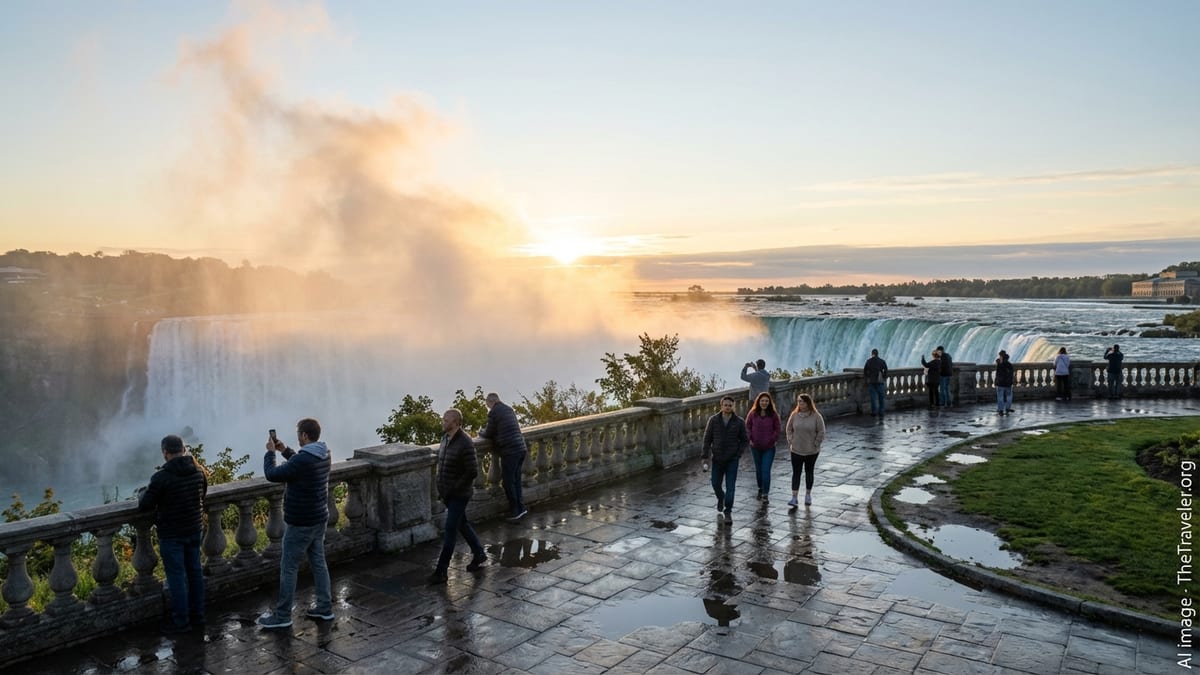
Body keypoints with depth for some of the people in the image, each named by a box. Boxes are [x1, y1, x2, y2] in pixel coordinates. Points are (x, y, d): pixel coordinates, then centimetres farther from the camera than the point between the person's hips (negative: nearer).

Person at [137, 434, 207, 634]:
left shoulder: (161, 477, -20)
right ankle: (197, 614, 27)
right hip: (195, 529, 6)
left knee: (176, 576, 3)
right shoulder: (199, 471, -2)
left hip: (171, 534, -6)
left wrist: (142, 492, 9)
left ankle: (181, 621, 11)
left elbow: (144, 505, -11)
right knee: (195, 570, 16)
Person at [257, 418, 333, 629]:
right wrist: (285, 450, 14)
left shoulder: (302, 460, -26)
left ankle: (282, 615, 14)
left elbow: (272, 475, -19)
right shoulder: (324, 455, 1)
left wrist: (270, 452, -5)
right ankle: (325, 607, 24)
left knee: (289, 568, 4)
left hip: (300, 523, -8)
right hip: (319, 519, 8)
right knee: (319, 563, 16)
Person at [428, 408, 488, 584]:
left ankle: (441, 571, 2)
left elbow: (472, 472, -22)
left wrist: (454, 489, -19)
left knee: (450, 531, -4)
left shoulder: (465, 444, -21)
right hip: (447, 493, 8)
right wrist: (441, 488, 8)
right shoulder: (445, 438, 4)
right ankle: (479, 555, 36)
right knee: (462, 524, 19)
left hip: (459, 495, -8)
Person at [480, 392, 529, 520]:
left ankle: (515, 511, 8)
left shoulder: (493, 412, -8)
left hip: (509, 451, -8)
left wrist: (481, 432, 20)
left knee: (508, 482, 4)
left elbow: (489, 434, -1)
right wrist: (486, 431, 26)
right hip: (521, 449, 8)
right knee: (516, 480, 17)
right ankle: (520, 507, 20)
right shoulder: (509, 408, 16)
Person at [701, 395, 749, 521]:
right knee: (715, 484, 11)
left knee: (730, 486, -3)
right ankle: (721, 498, 42)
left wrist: (738, 453, -6)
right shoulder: (713, 420, -5)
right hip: (717, 459, 1)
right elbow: (707, 439, -1)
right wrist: (704, 456, -3)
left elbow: (745, 440, 3)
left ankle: (728, 510, 10)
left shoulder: (739, 422, -6)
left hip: (732, 460, -1)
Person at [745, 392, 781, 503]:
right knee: (758, 469, 15)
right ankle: (760, 489, 35)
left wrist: (773, 440, -6)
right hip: (755, 447, 2)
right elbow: (747, 427, 6)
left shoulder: (773, 414, -8)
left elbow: (778, 429, 0)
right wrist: (750, 439, -1)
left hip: (769, 448, -2)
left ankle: (765, 494, -4)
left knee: (766, 471, -9)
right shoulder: (753, 413, -5)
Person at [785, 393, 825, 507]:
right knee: (796, 473, -1)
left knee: (809, 472, 14)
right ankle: (794, 498, -3)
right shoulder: (794, 415, -2)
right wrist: (791, 442, 2)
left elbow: (821, 432, -6)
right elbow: (789, 429, 8)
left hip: (811, 451, -1)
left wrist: (815, 444, -7)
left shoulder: (816, 416, -10)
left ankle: (808, 495, 28)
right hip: (796, 450, 1)